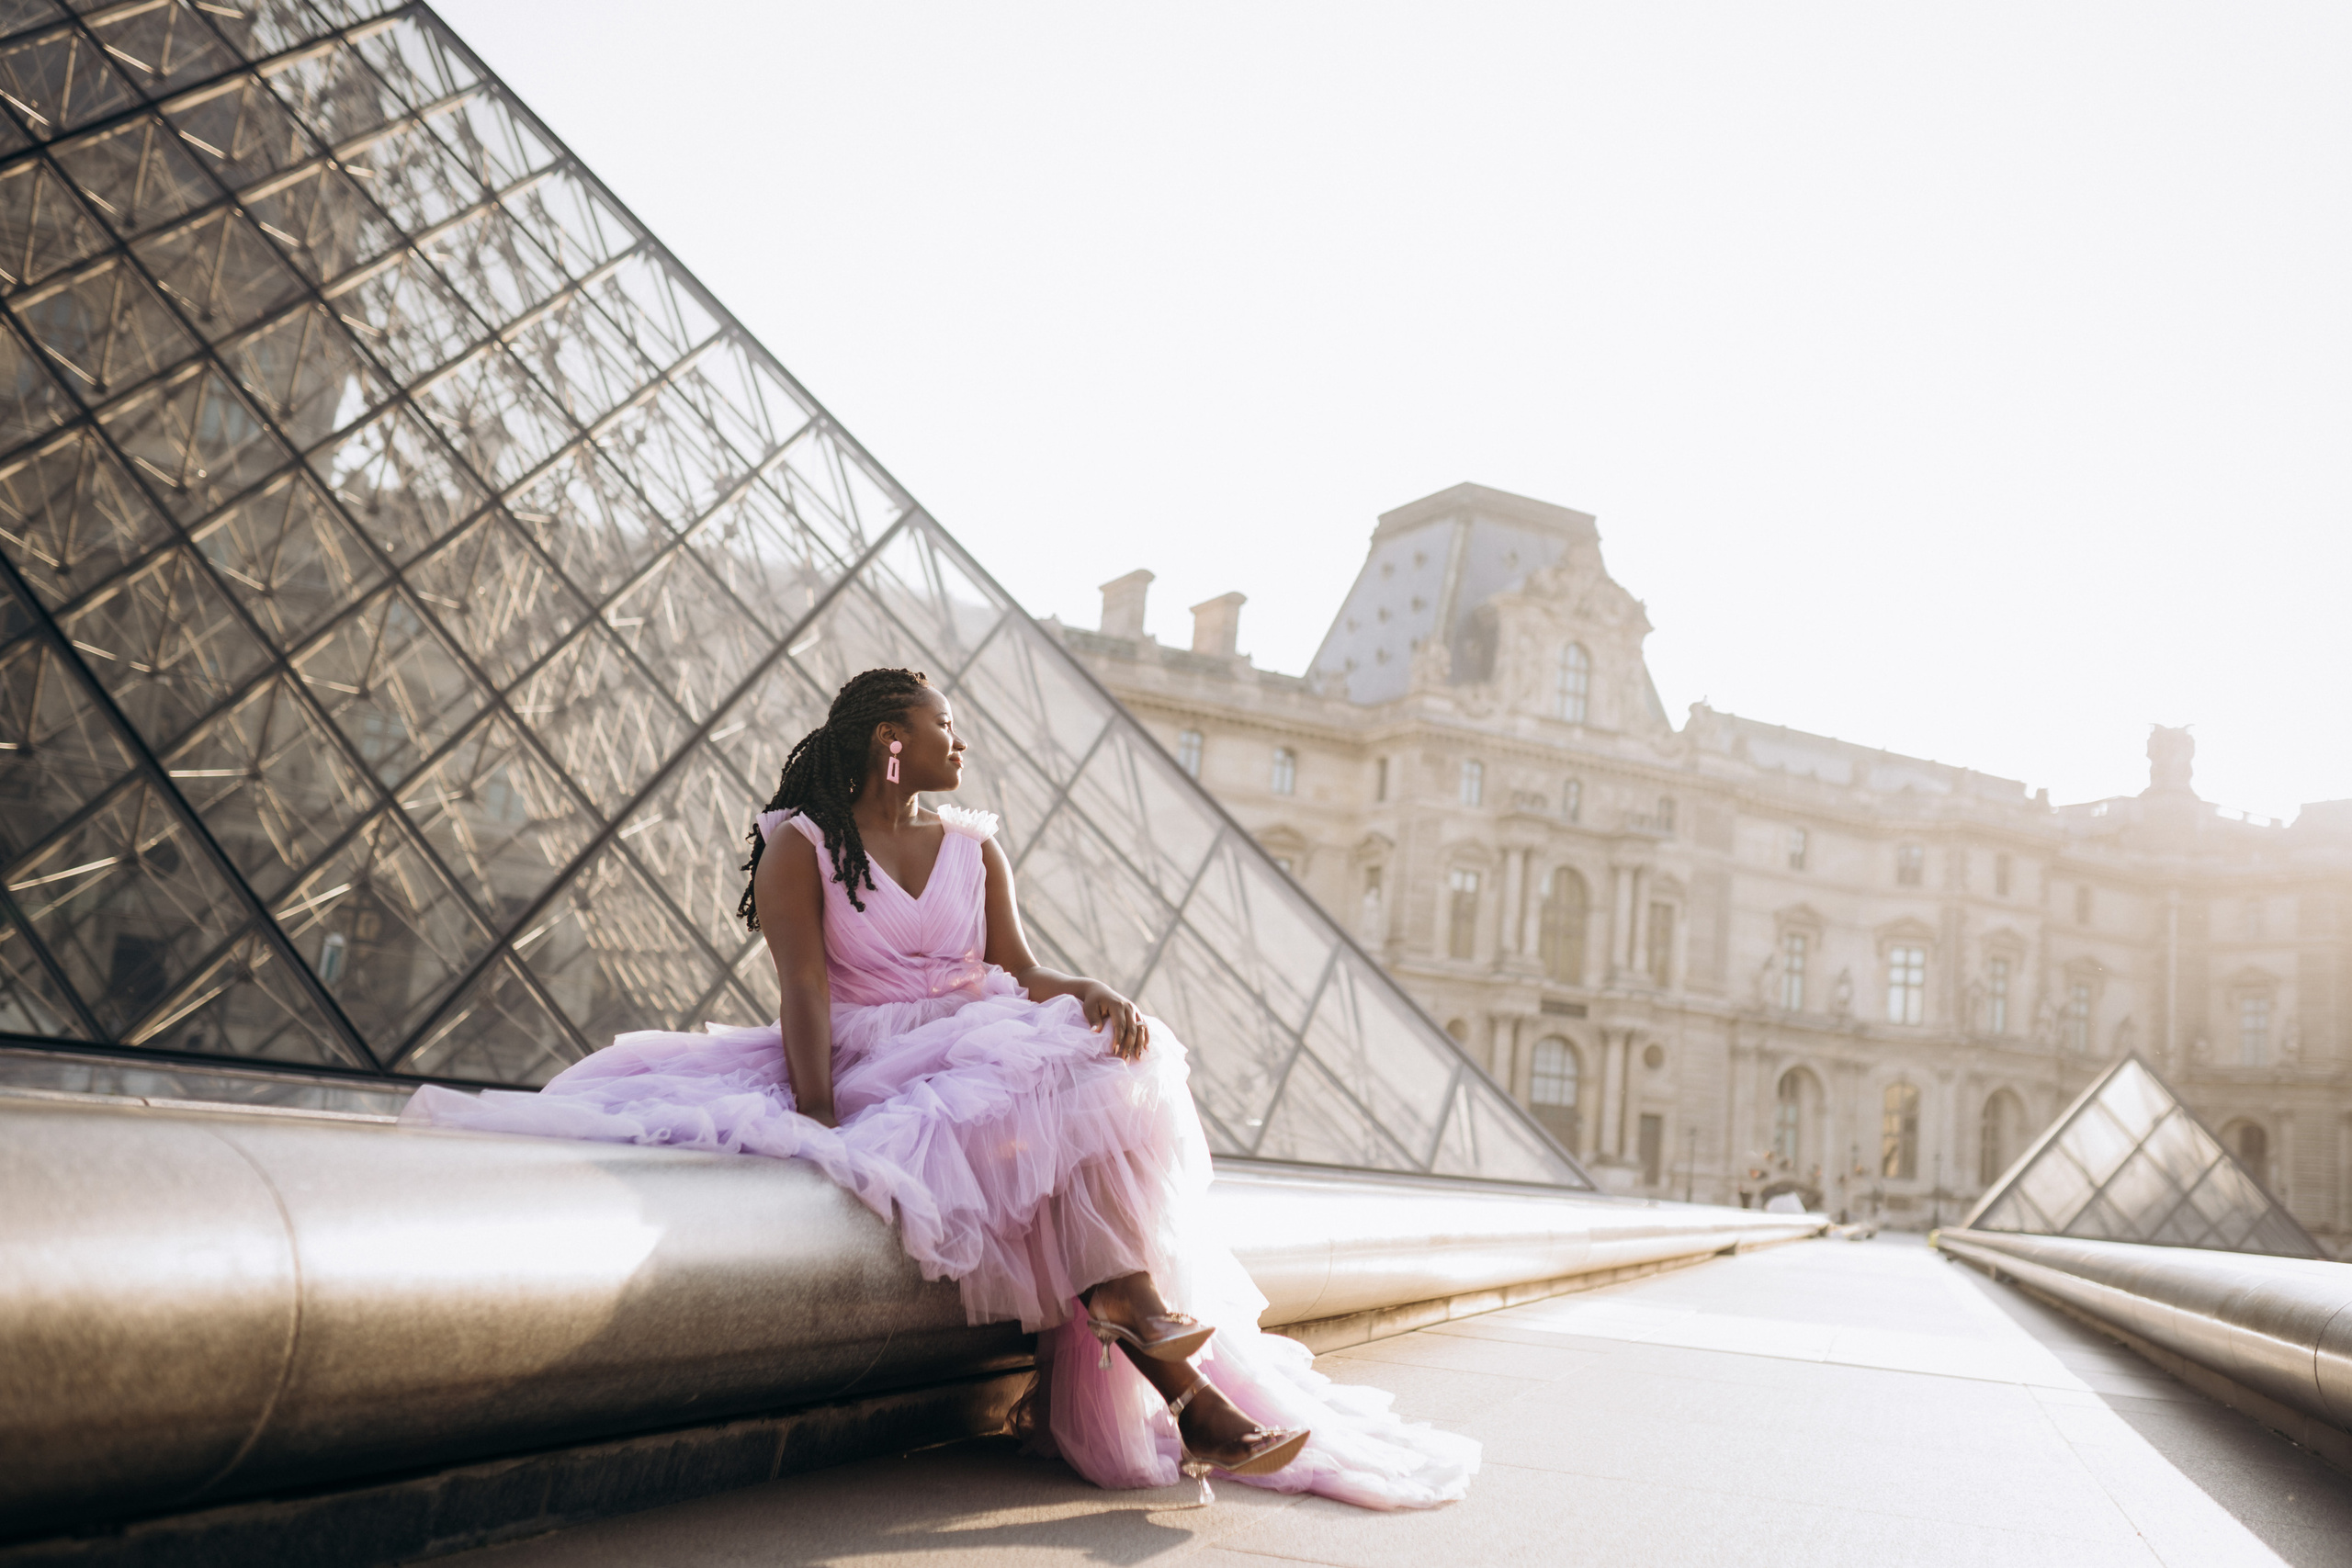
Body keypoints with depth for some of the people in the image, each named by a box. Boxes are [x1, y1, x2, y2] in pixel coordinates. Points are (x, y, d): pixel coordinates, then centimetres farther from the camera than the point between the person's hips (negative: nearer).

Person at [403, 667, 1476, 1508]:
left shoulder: (975, 846, 18)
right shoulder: (802, 842, 2)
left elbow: (1021, 973, 8)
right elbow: (804, 994, -10)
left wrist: (1091, 994, -15)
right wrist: (821, 1127, -25)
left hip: (988, 1054, 5)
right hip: (877, 1072, -5)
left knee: (1099, 1069, -26)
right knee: (1057, 1105, -30)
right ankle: (1182, 1386, -31)